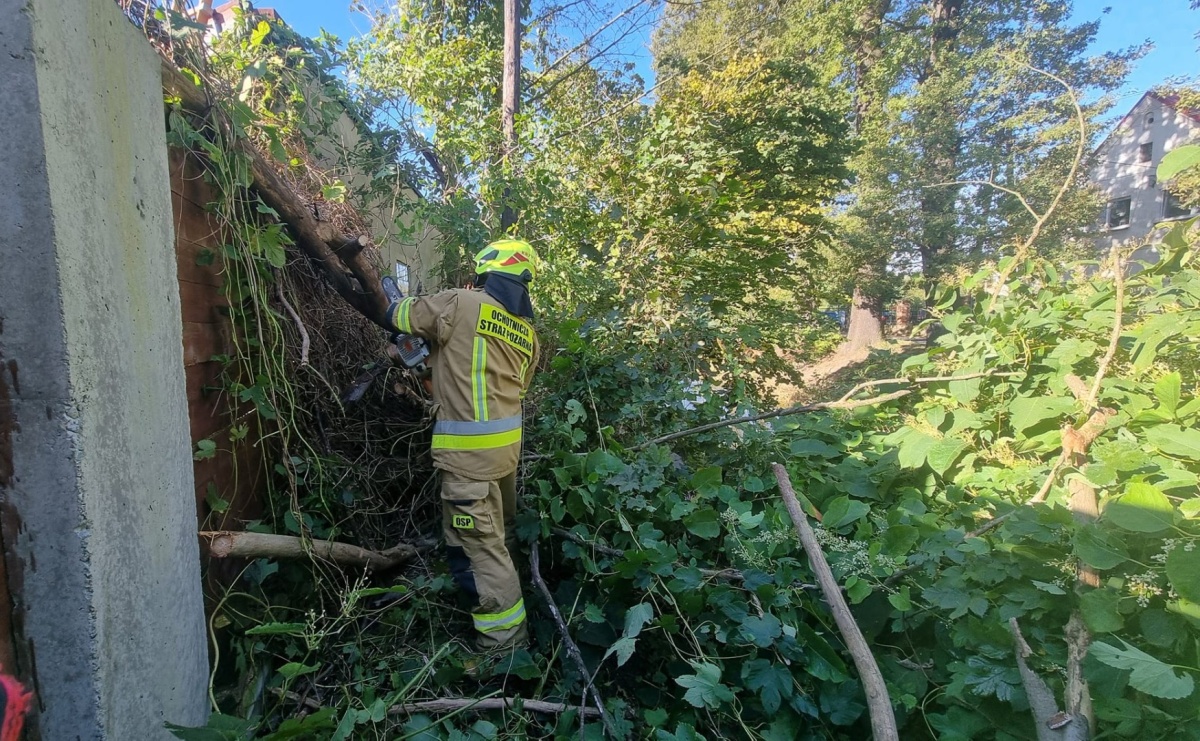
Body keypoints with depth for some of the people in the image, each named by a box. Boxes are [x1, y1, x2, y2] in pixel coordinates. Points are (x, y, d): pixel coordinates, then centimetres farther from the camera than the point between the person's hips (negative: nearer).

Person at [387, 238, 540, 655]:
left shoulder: (462, 303, -11)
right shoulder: (527, 331, 9)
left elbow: (398, 316, 1)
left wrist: (396, 299, 26)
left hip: (469, 449, -8)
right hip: (508, 441, 8)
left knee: (480, 544, 1)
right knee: (498, 530, 25)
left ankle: (504, 640, 11)